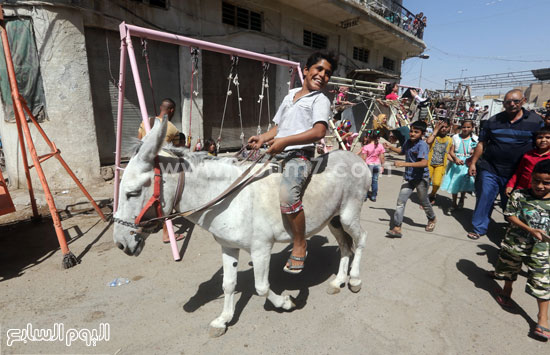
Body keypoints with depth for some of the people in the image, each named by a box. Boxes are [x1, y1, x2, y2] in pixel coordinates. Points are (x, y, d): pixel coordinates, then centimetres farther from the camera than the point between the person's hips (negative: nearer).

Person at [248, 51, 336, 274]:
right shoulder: (290, 95, 25)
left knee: (287, 195, -32)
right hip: (277, 155, 8)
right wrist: (263, 138, 7)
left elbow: (319, 132, -15)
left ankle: (300, 245, -11)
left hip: (299, 156, -8)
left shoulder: (320, 100, 3)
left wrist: (285, 141, -22)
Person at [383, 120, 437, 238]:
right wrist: (390, 148, 14)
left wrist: (405, 164, -37)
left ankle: (432, 220, 44)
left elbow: (424, 162, -32)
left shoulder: (422, 145, -19)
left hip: (421, 178, -6)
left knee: (424, 202, 13)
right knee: (401, 201, -4)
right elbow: (402, 151, 27)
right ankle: (397, 228, -2)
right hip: (408, 177, 6)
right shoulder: (408, 142, 4)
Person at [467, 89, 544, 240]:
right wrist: (473, 163, 4)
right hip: (489, 170, 1)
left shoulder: (535, 120, 0)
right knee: (484, 199, 2)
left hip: (515, 174, 0)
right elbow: (482, 143, 8)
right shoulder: (493, 121, 3)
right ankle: (478, 228, 16)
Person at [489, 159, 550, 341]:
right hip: (515, 243, 0)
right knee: (509, 269, 22)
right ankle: (507, 291, 49)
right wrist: (530, 230, -22)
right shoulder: (519, 195, -10)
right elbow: (510, 215, -12)